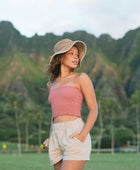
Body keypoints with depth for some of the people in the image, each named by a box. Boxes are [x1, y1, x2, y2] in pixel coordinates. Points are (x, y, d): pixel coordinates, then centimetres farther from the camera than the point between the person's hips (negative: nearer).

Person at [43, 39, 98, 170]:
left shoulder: (81, 78, 2)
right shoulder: (52, 84, 19)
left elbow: (94, 110, -2)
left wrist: (82, 136, -16)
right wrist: (50, 139, 11)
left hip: (75, 137, -6)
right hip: (57, 140, 6)